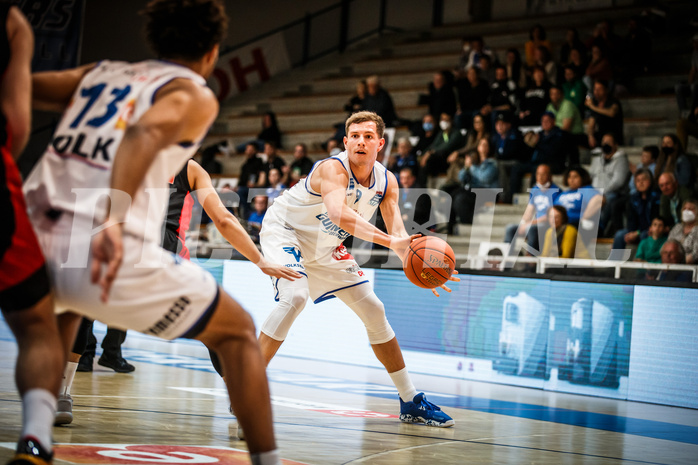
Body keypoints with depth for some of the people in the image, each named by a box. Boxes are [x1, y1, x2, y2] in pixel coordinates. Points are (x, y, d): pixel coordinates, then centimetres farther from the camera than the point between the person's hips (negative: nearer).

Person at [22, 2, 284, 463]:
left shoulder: (101, 72, 23)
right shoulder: (194, 95, 6)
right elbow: (145, 133, -16)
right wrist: (113, 221, -29)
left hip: (34, 242, 6)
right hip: (113, 253, -6)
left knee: (65, 310, 42)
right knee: (238, 332, 15)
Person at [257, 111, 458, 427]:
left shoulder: (386, 182, -10)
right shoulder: (333, 169, -31)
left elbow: (398, 232, -18)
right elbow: (338, 213, -50)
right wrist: (388, 241, -57)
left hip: (324, 247, 7)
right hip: (284, 231, -7)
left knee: (374, 311, 7)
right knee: (295, 297, -34)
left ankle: (410, 401, 18)